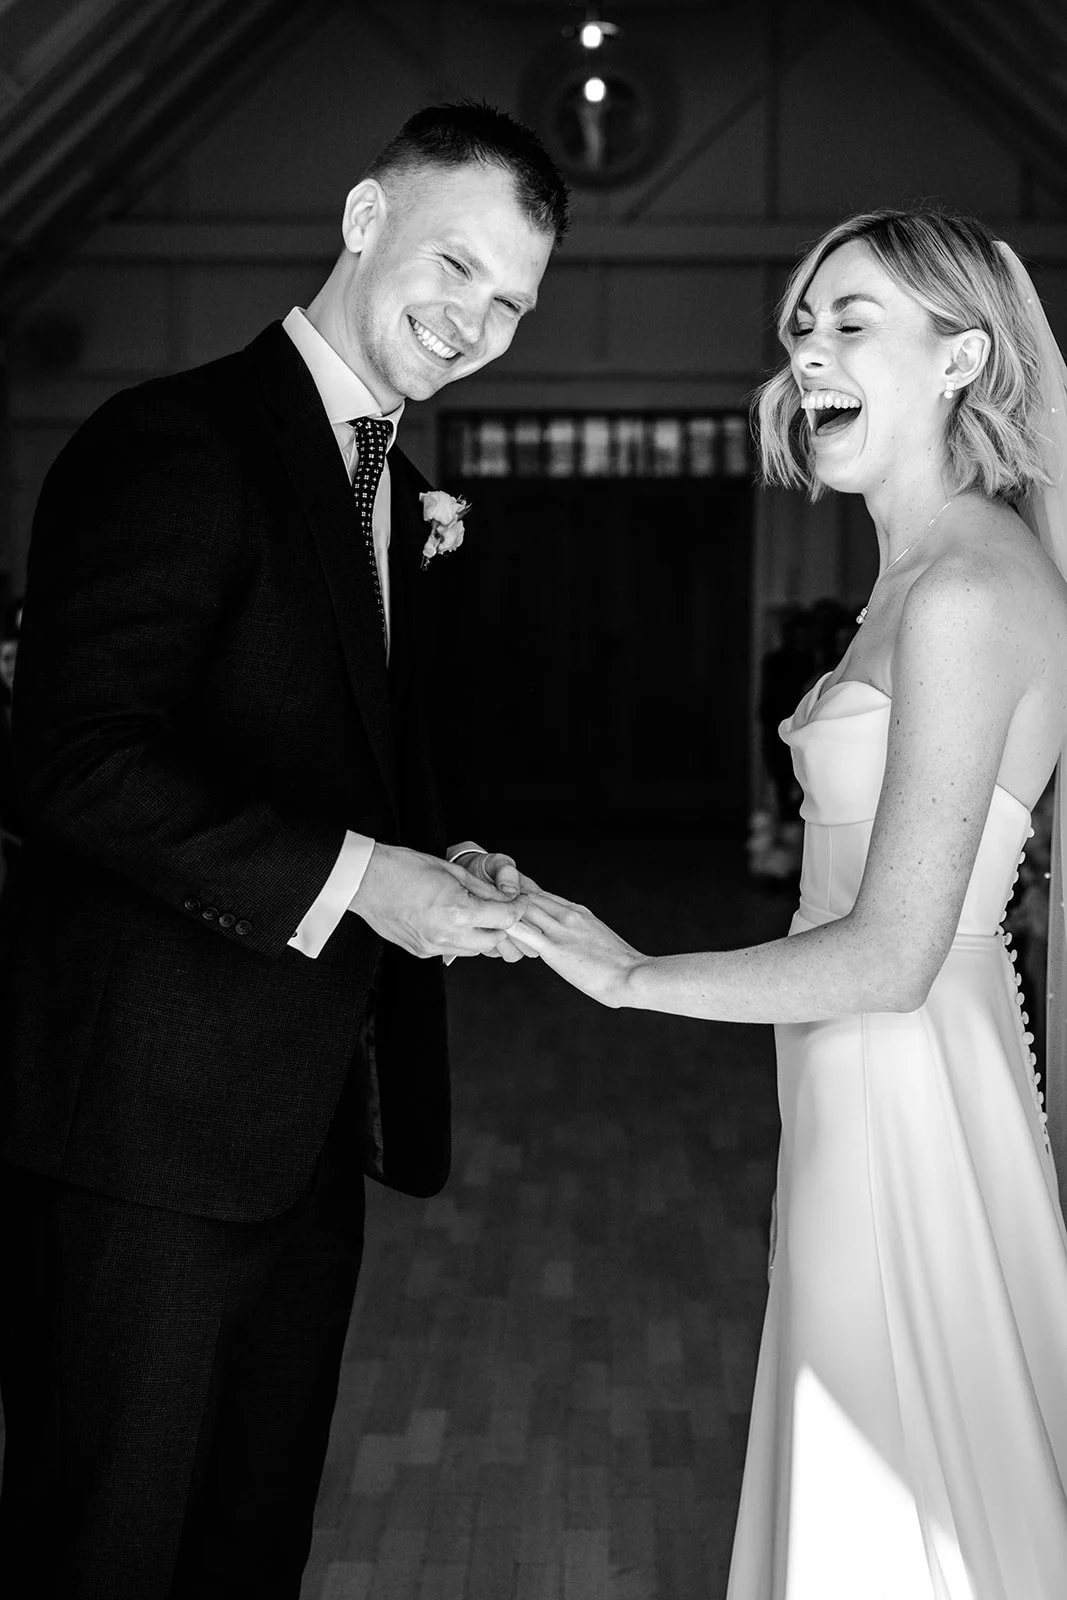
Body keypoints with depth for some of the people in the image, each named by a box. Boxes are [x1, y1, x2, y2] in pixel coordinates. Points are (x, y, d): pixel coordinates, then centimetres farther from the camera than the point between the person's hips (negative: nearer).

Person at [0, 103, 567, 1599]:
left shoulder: (399, 493, 15)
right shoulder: (172, 444, -13)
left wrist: (439, 868, 1)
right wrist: (357, 876, -24)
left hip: (310, 1125, 9)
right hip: (153, 1122, -8)